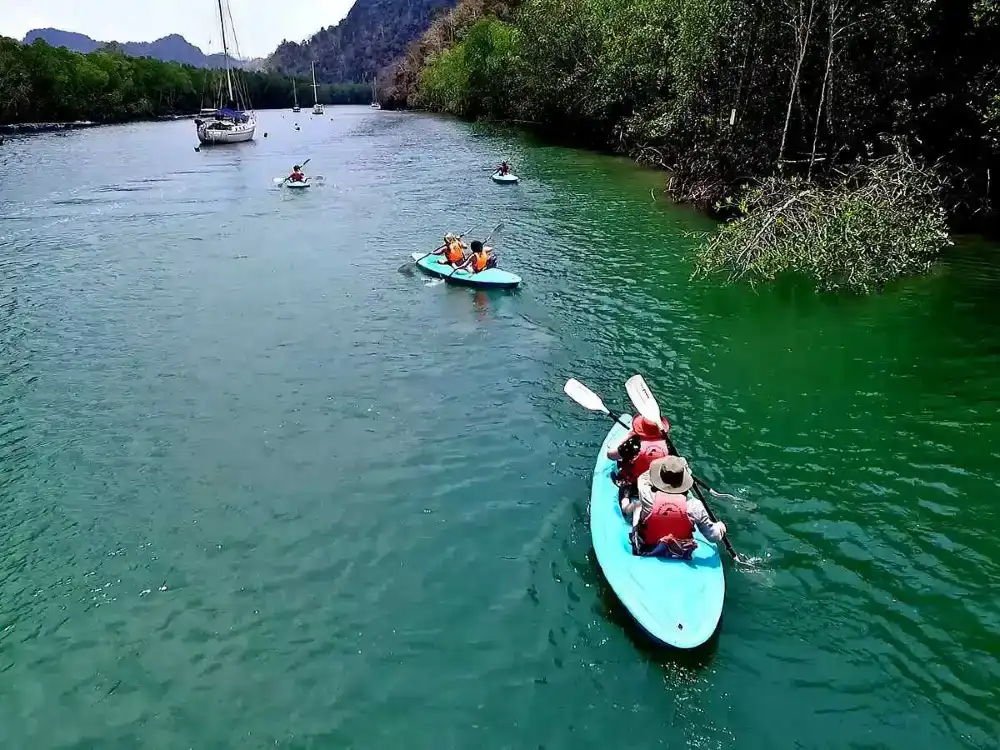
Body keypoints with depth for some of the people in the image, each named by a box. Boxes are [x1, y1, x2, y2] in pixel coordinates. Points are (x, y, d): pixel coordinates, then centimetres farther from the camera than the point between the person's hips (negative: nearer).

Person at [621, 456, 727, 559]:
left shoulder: (648, 497, -24)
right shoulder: (694, 506, -23)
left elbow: (643, 478, 0)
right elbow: (714, 536, -11)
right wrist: (720, 527, 11)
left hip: (645, 555, -1)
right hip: (680, 559, 1)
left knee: (636, 505, 15)